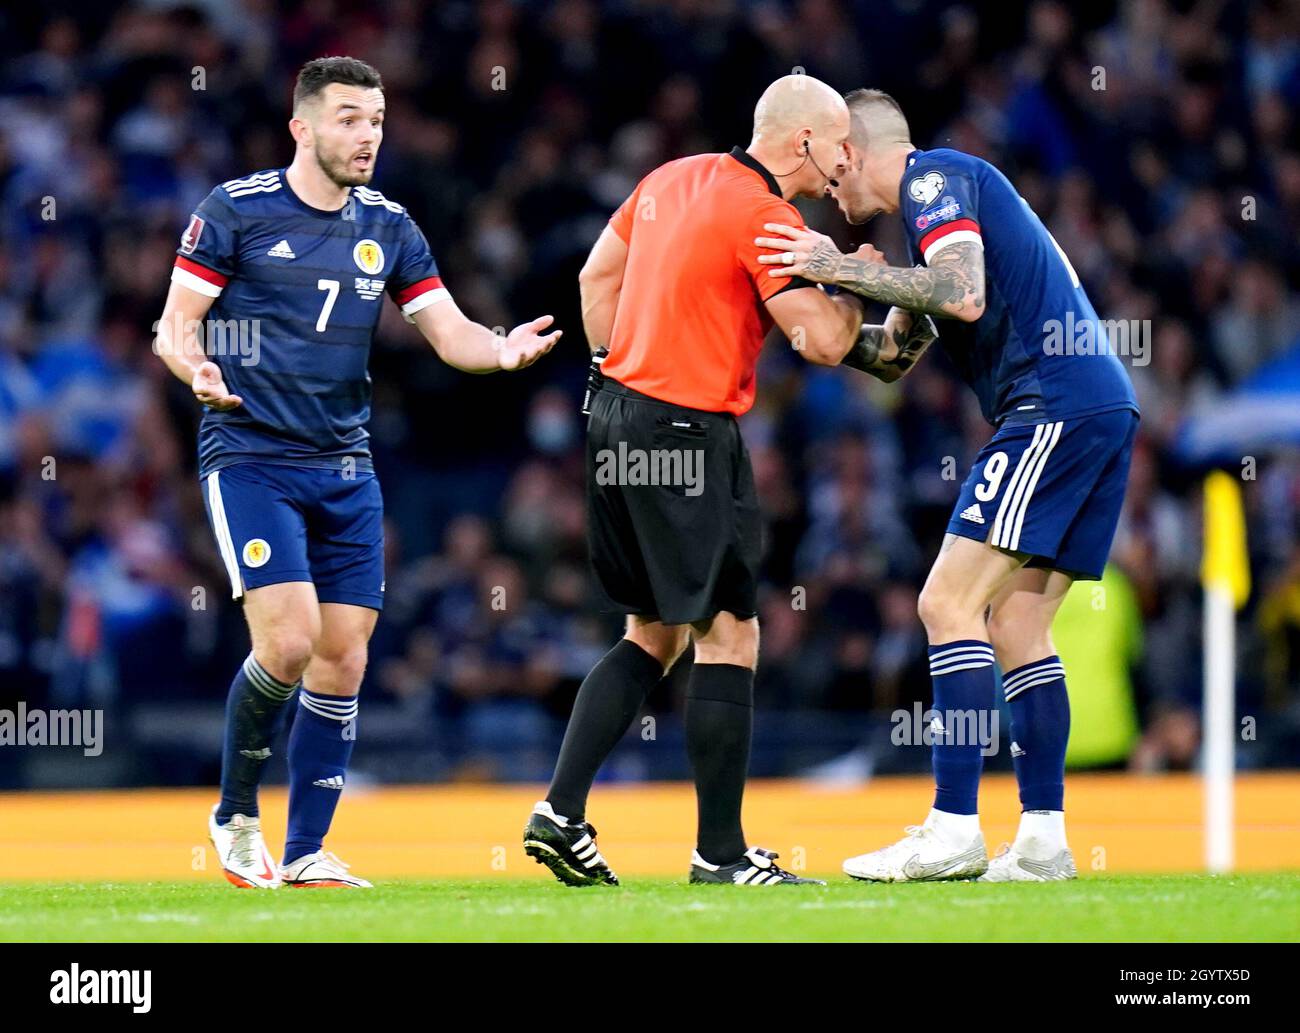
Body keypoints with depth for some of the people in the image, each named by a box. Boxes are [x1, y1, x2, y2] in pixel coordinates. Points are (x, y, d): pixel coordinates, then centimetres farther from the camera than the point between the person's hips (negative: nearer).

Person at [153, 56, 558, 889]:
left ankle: (307, 852, 11)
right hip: (250, 458, -5)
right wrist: (195, 366, -26)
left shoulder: (389, 228, 8)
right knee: (288, 641, -18)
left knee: (343, 659, 1)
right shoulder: (235, 212, -5)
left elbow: (449, 332, 5)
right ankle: (236, 814, 5)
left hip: (345, 468, 5)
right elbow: (174, 326, -4)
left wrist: (503, 350, -17)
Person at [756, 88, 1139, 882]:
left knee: (950, 604, -11)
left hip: (1056, 403, -10)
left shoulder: (934, 177, -2)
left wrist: (842, 268, -16)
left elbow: (964, 296, -20)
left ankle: (954, 834, -15)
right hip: (1102, 408, 10)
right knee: (1015, 626, 9)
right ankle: (1043, 840, 5)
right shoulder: (948, 188, 28)